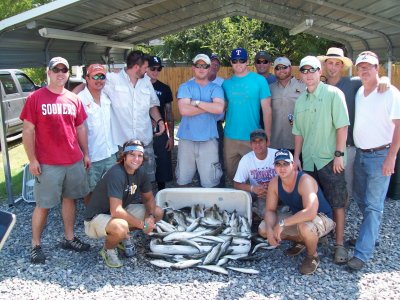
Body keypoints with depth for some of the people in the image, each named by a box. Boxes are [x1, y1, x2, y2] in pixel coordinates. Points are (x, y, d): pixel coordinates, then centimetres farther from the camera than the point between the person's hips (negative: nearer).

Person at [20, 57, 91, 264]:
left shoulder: (74, 99, 7)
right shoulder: (36, 97, -5)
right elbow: (28, 131, -6)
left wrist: (85, 154, 13)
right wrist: (32, 160, -10)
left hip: (74, 161, 5)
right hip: (47, 164, -4)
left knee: (69, 199, 14)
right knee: (43, 205, 3)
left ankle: (69, 238, 27)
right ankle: (36, 245, 16)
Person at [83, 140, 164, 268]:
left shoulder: (140, 172, -6)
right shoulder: (116, 174, -30)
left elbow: (149, 198, 6)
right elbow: (116, 211, -36)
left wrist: (150, 216, -15)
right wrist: (142, 224, -26)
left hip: (122, 211, 8)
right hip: (97, 217, -8)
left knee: (158, 212, -1)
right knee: (120, 227, -40)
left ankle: (124, 236, 14)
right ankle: (108, 250, -4)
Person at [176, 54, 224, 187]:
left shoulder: (216, 88, 7)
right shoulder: (185, 87, 5)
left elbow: (219, 108, -13)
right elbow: (184, 110, -12)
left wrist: (196, 102, -9)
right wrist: (209, 107, -7)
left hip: (208, 140, 0)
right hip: (187, 139, 0)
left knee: (210, 183, 3)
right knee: (182, 181, 7)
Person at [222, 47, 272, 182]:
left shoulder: (259, 80, -3)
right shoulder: (226, 83, 6)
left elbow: (266, 109, -4)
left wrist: (267, 136, -7)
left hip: (252, 138, -3)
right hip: (230, 137, 3)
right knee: (231, 173, 13)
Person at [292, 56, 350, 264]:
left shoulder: (333, 94, -6)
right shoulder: (300, 101, 11)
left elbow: (342, 126, -10)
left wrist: (339, 154, -14)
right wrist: (296, 157, 11)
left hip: (330, 160, -5)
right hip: (308, 161, 5)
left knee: (337, 203, 2)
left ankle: (339, 244, 12)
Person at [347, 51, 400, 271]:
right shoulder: (358, 93, 8)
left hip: (380, 155, -6)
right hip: (360, 154, 7)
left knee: (373, 206, -4)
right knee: (360, 198, 16)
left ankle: (362, 253, -1)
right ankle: (371, 235, 36)